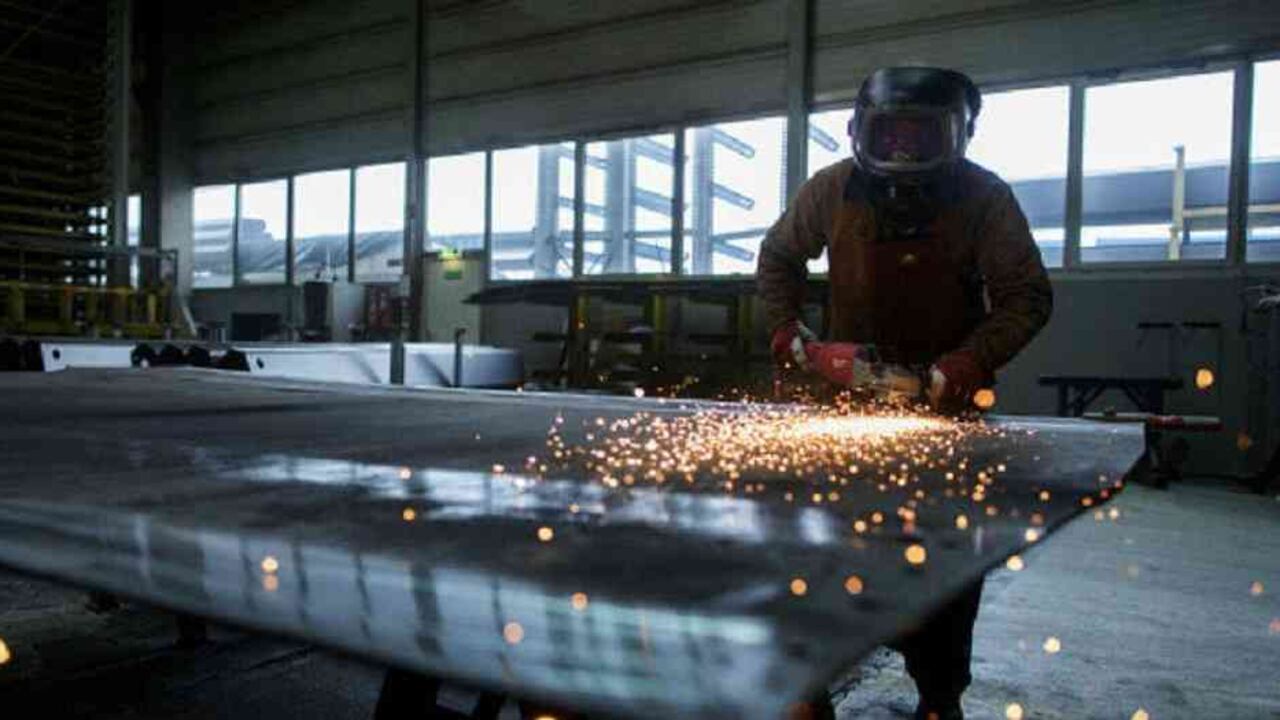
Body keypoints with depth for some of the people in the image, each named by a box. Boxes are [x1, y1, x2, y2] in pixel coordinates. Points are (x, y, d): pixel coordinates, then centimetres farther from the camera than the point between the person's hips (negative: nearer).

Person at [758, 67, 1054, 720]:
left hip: (946, 393, -1)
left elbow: (1026, 297, -14)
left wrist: (972, 360, -29)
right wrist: (785, 325, -6)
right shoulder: (831, 190, -10)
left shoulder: (985, 197, -16)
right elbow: (779, 257, 7)